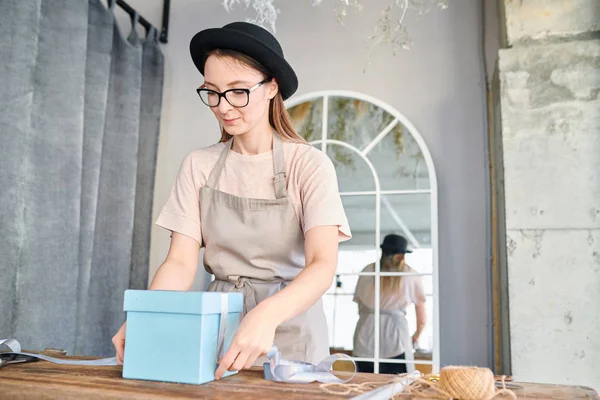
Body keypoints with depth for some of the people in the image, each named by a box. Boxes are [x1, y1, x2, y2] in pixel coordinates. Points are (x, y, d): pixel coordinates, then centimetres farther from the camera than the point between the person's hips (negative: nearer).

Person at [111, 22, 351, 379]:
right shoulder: (198, 166, 4)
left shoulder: (308, 164, -6)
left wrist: (267, 314, -34)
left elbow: (323, 265, -16)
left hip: (289, 326, -2)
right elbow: (181, 263, 0)